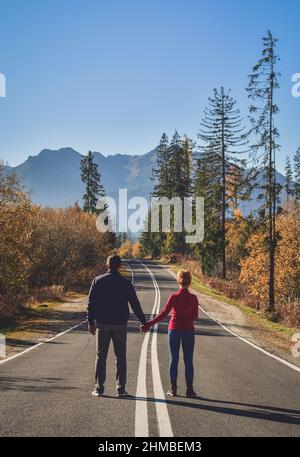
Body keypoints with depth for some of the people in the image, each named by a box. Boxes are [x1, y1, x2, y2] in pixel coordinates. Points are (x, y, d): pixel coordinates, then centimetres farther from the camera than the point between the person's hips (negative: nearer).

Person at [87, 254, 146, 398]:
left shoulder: (98, 281, 0)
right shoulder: (125, 283, -1)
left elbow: (91, 304, 0)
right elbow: (135, 304, 0)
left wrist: (91, 322, 5)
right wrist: (143, 321, 7)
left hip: (102, 324, 1)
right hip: (120, 324, 0)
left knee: (101, 356, 7)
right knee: (120, 357, 6)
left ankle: (99, 388, 7)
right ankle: (121, 388, 4)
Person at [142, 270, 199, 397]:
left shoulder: (174, 297, -11)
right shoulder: (193, 298, -6)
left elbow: (163, 314, -13)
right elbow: (195, 317, 0)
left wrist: (149, 324, -8)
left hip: (174, 330, -1)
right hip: (189, 331, 1)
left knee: (173, 360, 8)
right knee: (188, 361, 7)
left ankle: (173, 389, 10)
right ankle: (189, 389, 7)